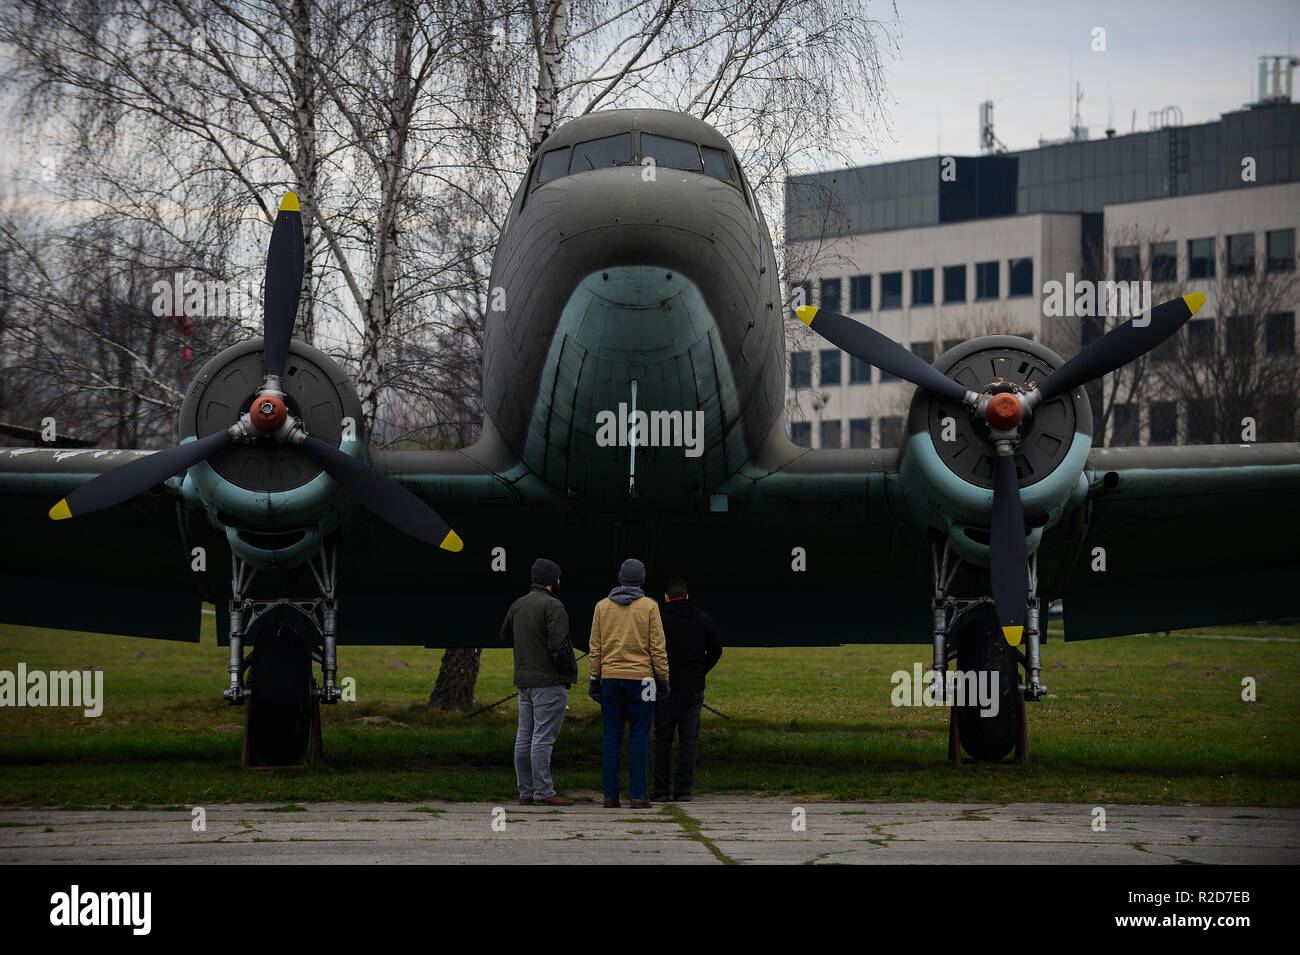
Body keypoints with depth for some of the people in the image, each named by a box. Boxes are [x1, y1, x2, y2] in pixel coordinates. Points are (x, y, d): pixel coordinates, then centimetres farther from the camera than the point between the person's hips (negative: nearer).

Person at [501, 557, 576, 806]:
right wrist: (570, 670, -7)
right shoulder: (553, 606, -13)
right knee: (543, 738, -9)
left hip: (524, 681, 8)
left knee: (524, 737, 9)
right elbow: (558, 644, -20)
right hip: (549, 681, -8)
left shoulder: (518, 605, 12)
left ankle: (526, 791, 12)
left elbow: (505, 636, 23)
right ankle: (543, 791, -9)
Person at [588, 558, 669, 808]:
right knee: (639, 738, -1)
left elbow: (595, 647, 6)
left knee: (611, 738, 4)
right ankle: (637, 795, -4)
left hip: (610, 678, 3)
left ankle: (610, 796, 1)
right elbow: (657, 647, -4)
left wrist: (594, 679, 10)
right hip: (641, 679, -3)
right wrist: (663, 680, 2)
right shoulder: (648, 607, -2)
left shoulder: (602, 607, 6)